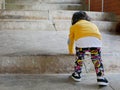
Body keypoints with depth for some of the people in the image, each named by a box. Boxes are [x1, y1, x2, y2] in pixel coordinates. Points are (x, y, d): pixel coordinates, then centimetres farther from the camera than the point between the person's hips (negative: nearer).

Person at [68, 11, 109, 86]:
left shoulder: (74, 26, 34)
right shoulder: (93, 24, 40)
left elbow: (71, 40, 42)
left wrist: (71, 51, 59)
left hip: (81, 40, -1)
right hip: (96, 40, 2)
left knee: (79, 58, 20)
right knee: (97, 60, 14)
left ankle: (77, 75, 32)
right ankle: (101, 78, 15)